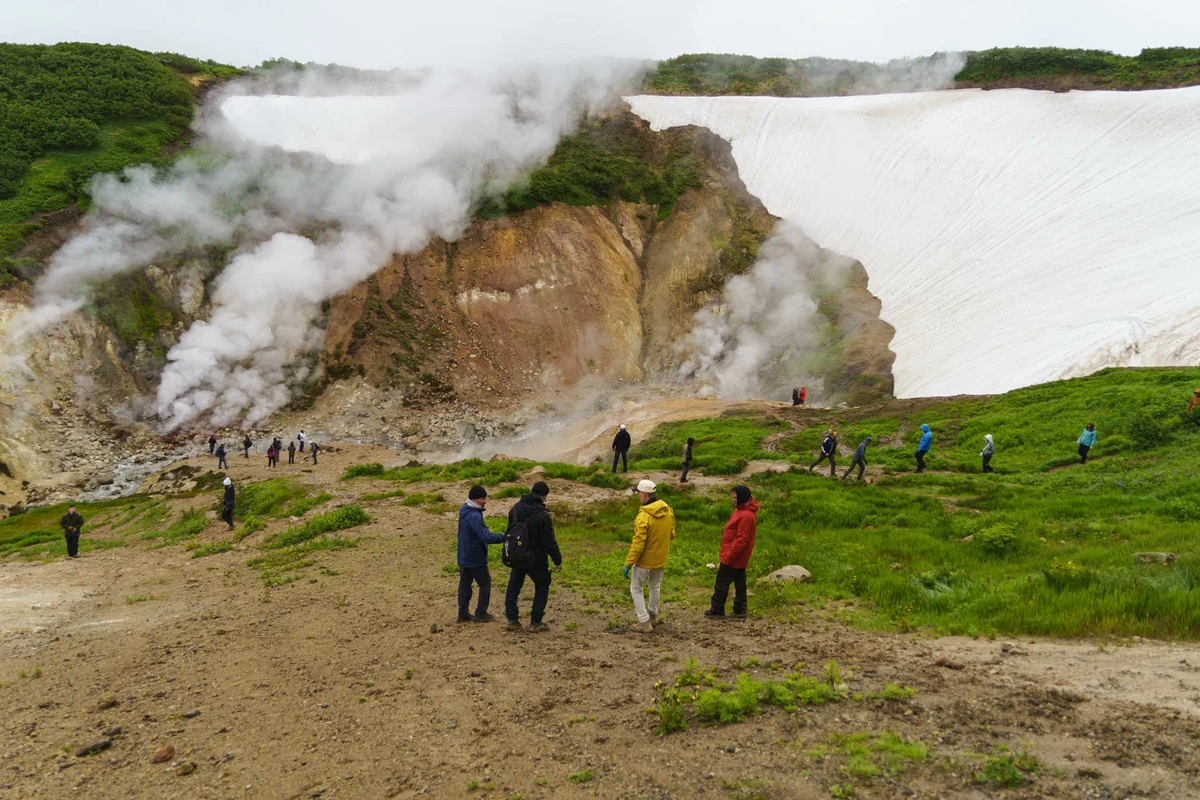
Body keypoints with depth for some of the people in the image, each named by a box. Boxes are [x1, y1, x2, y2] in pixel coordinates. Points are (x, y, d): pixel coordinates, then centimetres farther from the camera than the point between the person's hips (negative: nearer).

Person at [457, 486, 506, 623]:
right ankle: (481, 613, 10)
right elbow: (486, 537, -30)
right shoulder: (474, 516, -25)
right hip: (475, 558, -9)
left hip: (463, 556, 9)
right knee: (485, 583, 5)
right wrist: (503, 537, -20)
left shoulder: (464, 511, 7)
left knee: (465, 583, 12)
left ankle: (463, 613, 16)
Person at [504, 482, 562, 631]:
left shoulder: (516, 508, -1)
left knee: (514, 586, 15)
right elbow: (549, 542, -19)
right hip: (536, 559, -5)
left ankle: (512, 619, 17)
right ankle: (535, 622, 10)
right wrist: (558, 560, -10)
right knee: (542, 587, 11)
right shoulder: (543, 515, -22)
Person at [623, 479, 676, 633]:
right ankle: (653, 616, 40)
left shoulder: (644, 516, -28)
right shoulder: (668, 511, -5)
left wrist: (628, 564, -17)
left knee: (636, 589, 9)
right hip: (661, 558, 7)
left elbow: (638, 544, -26)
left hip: (645, 560, -7)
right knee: (655, 587, 25)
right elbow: (672, 534, 6)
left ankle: (644, 622, 9)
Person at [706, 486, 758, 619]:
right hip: (740, 558, 10)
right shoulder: (742, 510, 7)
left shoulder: (746, 515, -25)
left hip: (733, 558, -10)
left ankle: (717, 610, 12)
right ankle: (740, 610, 21)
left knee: (722, 583, 2)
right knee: (739, 583, 14)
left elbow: (741, 540, -26)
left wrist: (727, 557, -21)